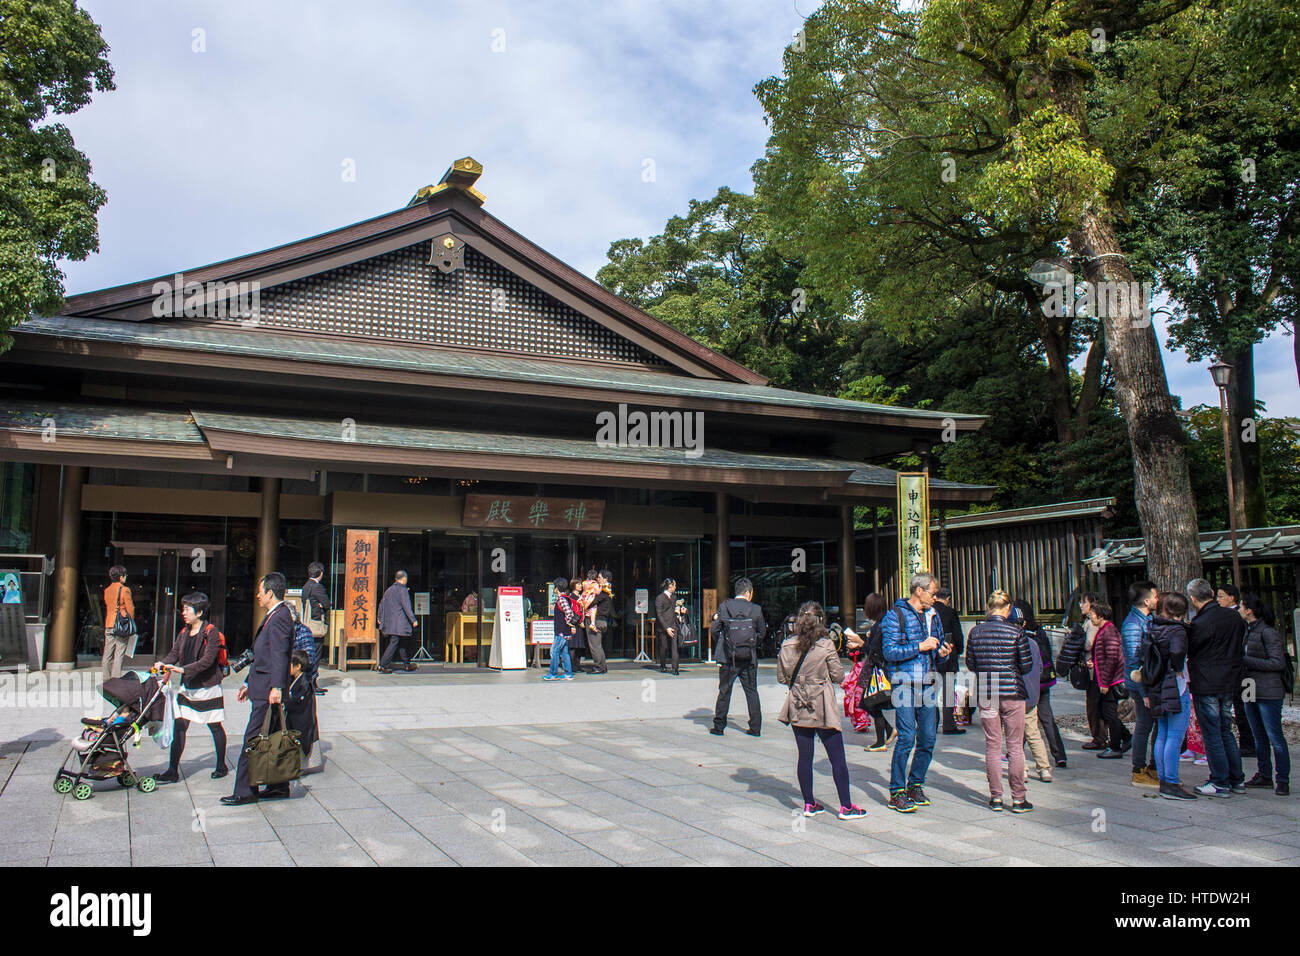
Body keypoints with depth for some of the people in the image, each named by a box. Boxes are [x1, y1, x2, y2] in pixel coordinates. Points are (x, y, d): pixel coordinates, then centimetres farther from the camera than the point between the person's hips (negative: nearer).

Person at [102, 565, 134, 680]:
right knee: (119, 654, -3)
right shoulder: (125, 590, -8)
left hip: (109, 626, 6)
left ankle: (106, 679, 13)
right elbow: (130, 609, -8)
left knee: (108, 654, 10)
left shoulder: (106, 590, 9)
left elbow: (106, 608, 15)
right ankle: (116, 678, -5)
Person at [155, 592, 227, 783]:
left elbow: (207, 660, -21)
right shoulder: (184, 633, 10)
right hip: (187, 687, 6)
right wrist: (162, 664, -17)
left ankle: (221, 766, 21)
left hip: (208, 687, -6)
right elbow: (174, 653, 4)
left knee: (215, 726, 7)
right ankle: (173, 770, 1)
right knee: (179, 726, -1)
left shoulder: (211, 632, -12)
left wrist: (184, 669, -29)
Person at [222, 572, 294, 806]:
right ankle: (279, 785, 19)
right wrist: (249, 683, 27)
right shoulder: (273, 616, 19)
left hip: (268, 692, -10)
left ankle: (245, 792, -2)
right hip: (263, 688, 10)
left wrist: (277, 687, -30)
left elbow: (280, 656, -24)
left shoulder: (279, 618, -14)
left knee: (253, 740, -6)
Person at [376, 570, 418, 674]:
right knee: (394, 643, -8)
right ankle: (382, 665, -13)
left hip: (389, 621, 8)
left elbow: (381, 604, 19)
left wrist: (380, 618, 29)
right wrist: (413, 620, -16)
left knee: (400, 643, 15)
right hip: (398, 623, -8)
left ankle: (407, 664, 22)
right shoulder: (403, 590, -11)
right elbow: (406, 607, -18)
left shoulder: (389, 590, 14)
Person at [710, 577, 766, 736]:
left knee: (724, 691, 10)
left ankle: (719, 726, 14)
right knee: (751, 691, 12)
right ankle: (755, 727, 13)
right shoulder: (756, 609, -4)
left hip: (728, 658, 0)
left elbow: (714, 630, -3)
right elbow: (762, 632, 4)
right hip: (749, 658, 0)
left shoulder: (724, 607, -5)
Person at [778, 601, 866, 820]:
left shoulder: (788, 646, -2)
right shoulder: (826, 645, -12)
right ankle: (845, 806, 8)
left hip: (798, 709, 4)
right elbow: (838, 675, -6)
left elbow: (781, 676, 4)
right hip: (823, 708, -4)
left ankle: (809, 804, 16)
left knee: (805, 756, 10)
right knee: (837, 757, 4)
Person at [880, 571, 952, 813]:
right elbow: (890, 651, -13)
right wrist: (920, 647, -16)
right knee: (907, 737, -9)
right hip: (905, 683, -7)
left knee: (928, 738, 7)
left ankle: (915, 784, 23)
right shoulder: (895, 616, -6)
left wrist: (941, 652, 2)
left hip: (927, 684, 7)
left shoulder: (933, 616, 15)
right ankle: (897, 792, 0)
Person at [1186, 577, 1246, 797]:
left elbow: (1188, 653, -7)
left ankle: (1220, 783, 8)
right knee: (1225, 731, 18)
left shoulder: (1199, 624, -19)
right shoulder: (1234, 617, 2)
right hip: (1230, 682, 7)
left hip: (1206, 686, -7)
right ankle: (1237, 780, 22)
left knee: (1212, 735, 2)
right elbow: (1242, 648, 14)